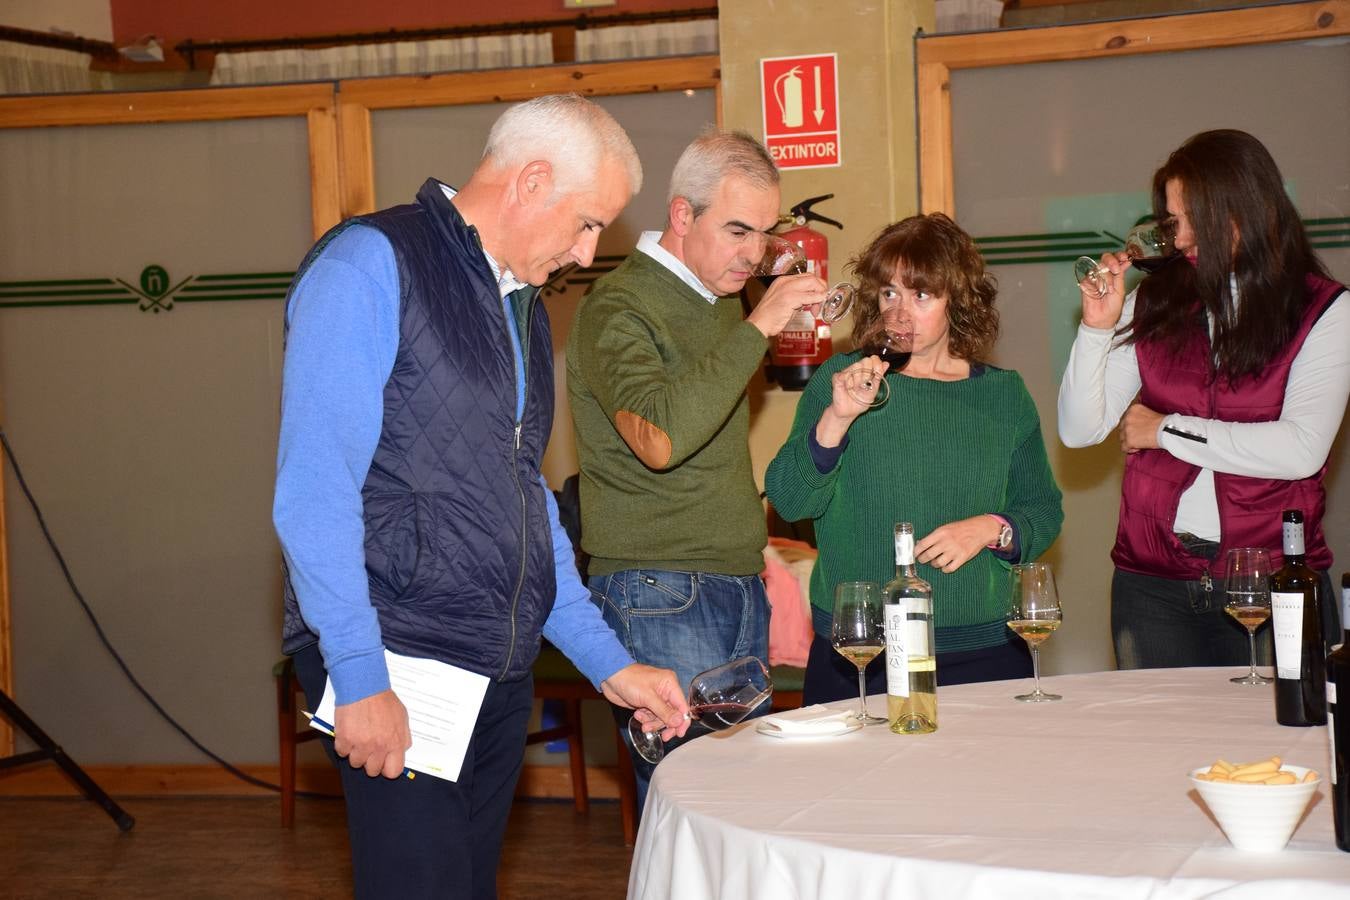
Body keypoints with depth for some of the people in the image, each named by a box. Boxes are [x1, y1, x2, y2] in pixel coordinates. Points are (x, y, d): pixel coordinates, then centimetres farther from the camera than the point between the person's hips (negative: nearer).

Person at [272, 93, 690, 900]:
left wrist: (607, 663, 17)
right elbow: (314, 489, -16)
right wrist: (359, 675, -20)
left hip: (498, 670, 8)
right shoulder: (370, 266, -9)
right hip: (398, 666, -8)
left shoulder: (524, 312, 16)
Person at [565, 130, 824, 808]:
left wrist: (756, 548, 16)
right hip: (660, 599, -8)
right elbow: (660, 439, -29)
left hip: (740, 593, 8)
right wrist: (757, 327, -23)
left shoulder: (723, 302, 16)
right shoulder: (617, 308, -11)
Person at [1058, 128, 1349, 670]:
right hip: (1154, 584, 2)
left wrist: (1166, 430, -5)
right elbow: (1079, 431, 4)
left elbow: (1302, 451, -12)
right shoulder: (1155, 303, 6)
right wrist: (1098, 326, -9)